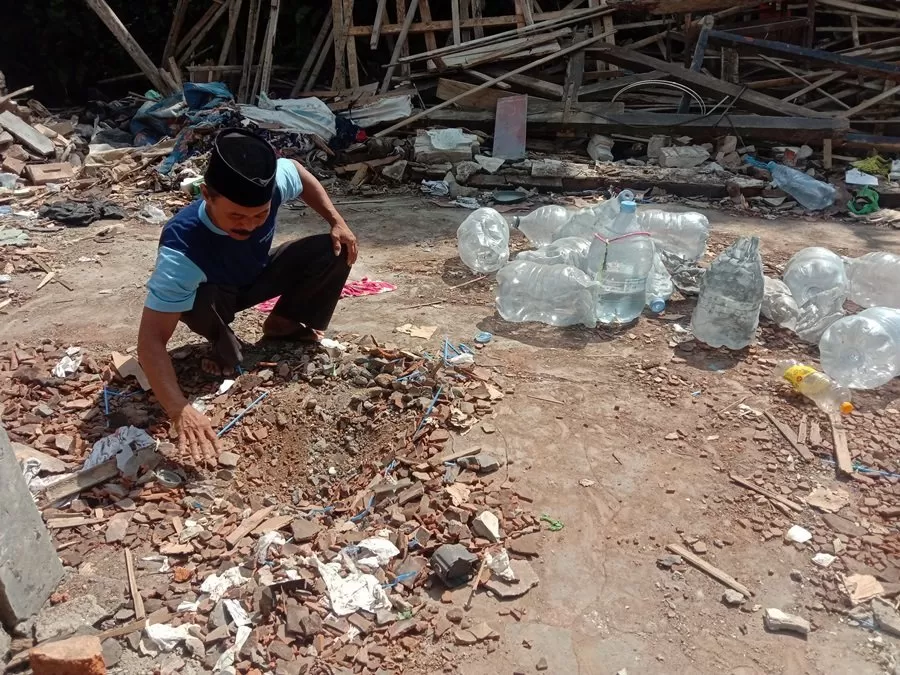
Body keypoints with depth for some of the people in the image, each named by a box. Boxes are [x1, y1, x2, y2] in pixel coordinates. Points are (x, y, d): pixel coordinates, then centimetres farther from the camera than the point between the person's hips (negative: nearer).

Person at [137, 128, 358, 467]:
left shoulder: (275, 181, -34)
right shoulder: (182, 249, -46)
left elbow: (299, 171, -6)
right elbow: (151, 340, -47)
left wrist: (337, 222, -15)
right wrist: (181, 411, -59)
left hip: (259, 274, 4)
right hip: (215, 293, -4)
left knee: (334, 251, -15)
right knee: (199, 304, -39)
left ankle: (284, 326, 8)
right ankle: (225, 349, -3)